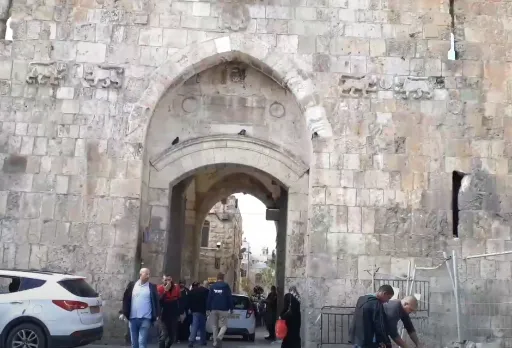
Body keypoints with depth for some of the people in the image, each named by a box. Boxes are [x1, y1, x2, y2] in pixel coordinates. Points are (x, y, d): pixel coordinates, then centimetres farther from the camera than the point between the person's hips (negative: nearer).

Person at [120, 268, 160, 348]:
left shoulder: (152, 287, 4)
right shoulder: (132, 285, 7)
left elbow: (156, 301, 2)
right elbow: (126, 299, 7)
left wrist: (157, 315, -6)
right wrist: (123, 313, 1)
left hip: (145, 318, -2)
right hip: (133, 318, 3)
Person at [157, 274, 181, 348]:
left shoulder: (176, 288, 1)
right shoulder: (160, 288, -8)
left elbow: (180, 301, 9)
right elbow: (158, 302, -20)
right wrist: (165, 291, -25)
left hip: (174, 315, 4)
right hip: (164, 315, -4)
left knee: (172, 336, 10)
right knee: (163, 335, -12)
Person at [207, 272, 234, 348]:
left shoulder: (212, 286, 3)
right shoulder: (226, 286, -3)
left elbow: (209, 298, 2)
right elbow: (230, 298, -3)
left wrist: (208, 308, 9)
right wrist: (231, 308, 5)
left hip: (214, 309, 3)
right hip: (223, 309, -2)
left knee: (214, 326, 12)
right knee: (224, 325, 4)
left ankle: (215, 342, 9)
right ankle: (219, 337, -21)